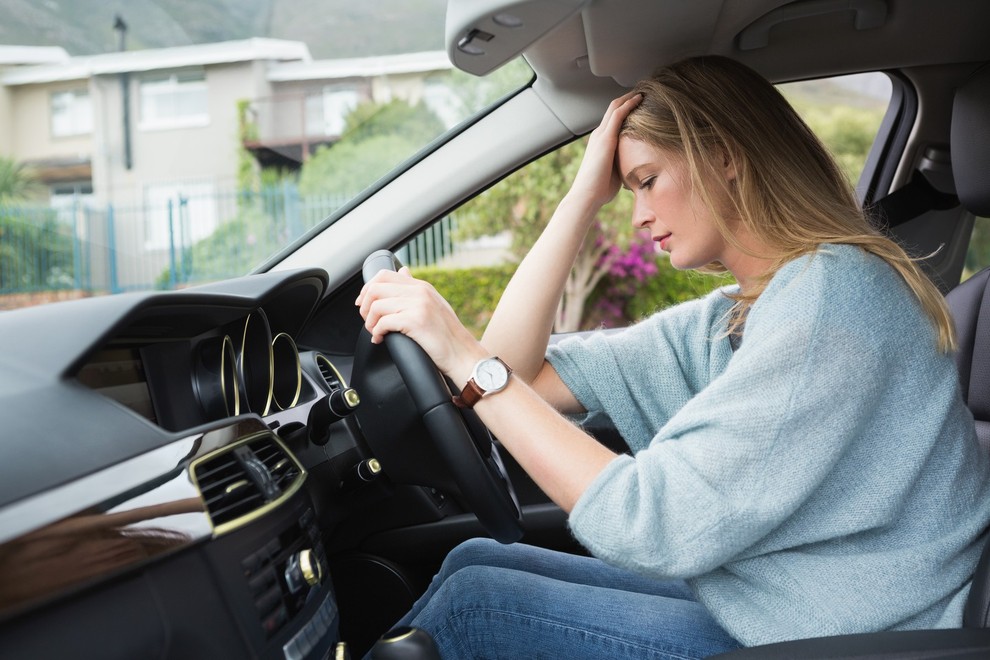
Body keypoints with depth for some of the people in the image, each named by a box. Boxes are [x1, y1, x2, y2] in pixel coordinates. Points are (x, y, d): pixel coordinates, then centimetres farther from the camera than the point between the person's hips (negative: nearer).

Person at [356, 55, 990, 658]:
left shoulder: (836, 290, -20)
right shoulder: (723, 322, 6)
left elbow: (654, 523, -26)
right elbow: (522, 375, 2)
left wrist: (464, 357, -24)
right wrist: (584, 196, 1)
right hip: (747, 605, 8)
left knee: (473, 600, -9)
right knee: (476, 559, 3)